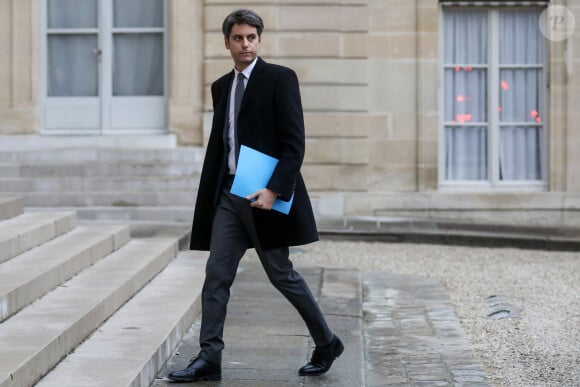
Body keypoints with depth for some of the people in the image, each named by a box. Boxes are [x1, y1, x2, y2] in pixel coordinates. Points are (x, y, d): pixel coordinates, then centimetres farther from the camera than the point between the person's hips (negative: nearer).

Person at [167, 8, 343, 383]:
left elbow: (295, 142, -12)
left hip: (264, 194, -6)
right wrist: (208, 196, 15)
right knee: (217, 274, -1)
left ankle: (326, 343, 20)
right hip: (227, 194, 6)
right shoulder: (221, 86, 13)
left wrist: (274, 190, -20)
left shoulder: (280, 79, -6)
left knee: (281, 274, 3)